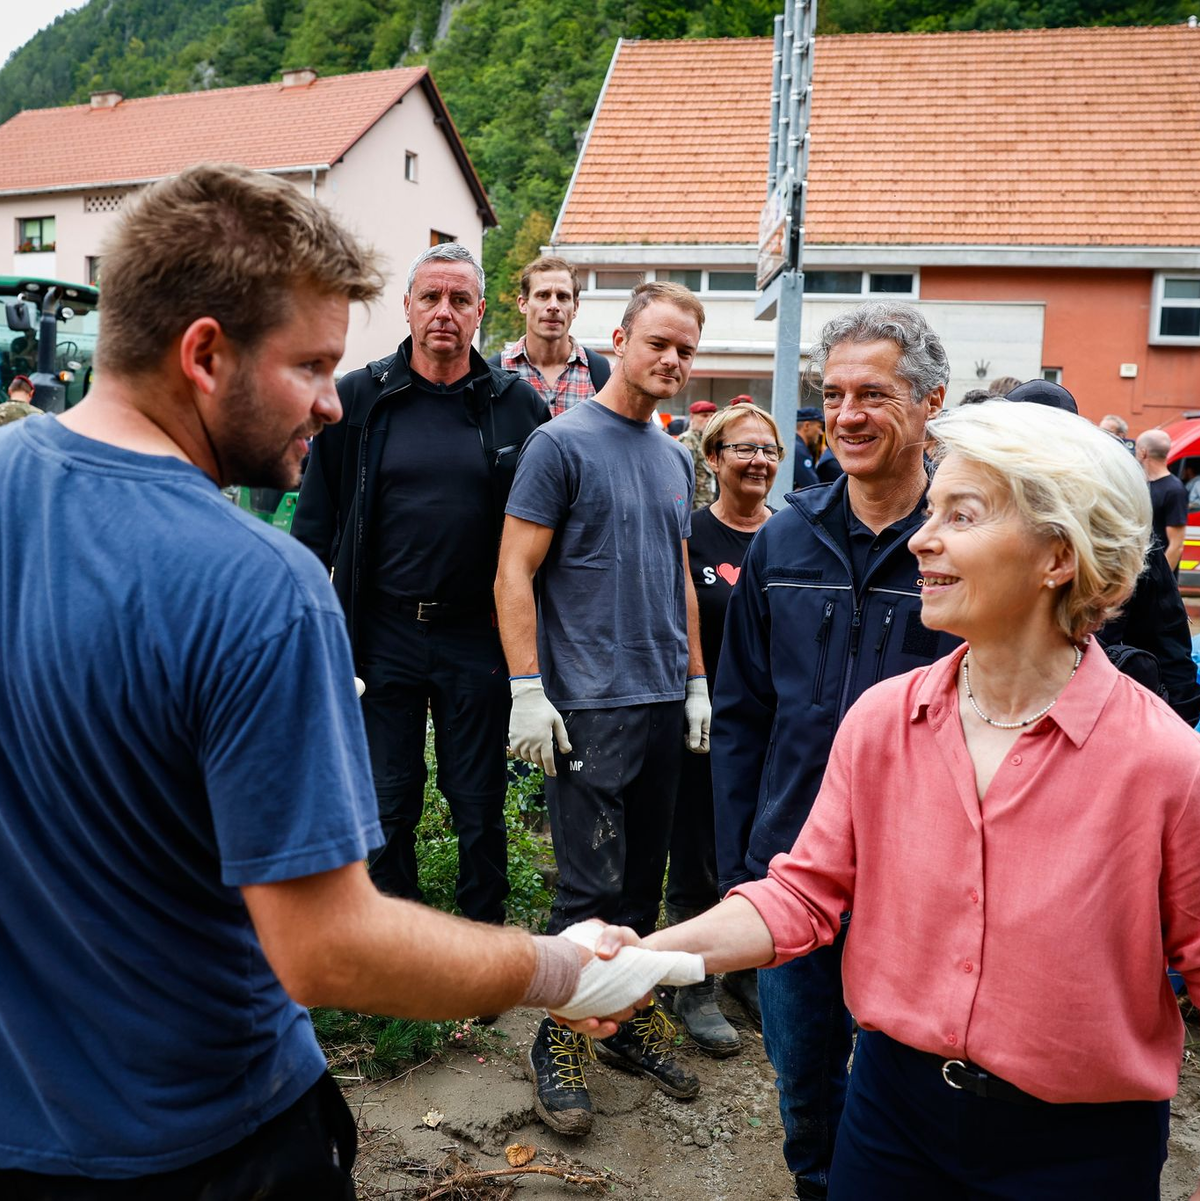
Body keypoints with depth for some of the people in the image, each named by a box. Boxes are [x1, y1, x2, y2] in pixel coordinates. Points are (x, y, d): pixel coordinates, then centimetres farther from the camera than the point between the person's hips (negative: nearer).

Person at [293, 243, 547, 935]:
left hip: (478, 637, 0)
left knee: (480, 807, 10)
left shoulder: (517, 404, 2)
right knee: (387, 803, 11)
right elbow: (316, 519, 5)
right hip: (383, 634, 1)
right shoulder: (359, 398, 3)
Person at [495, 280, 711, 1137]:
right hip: (590, 705, -6)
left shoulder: (676, 458, 14)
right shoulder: (561, 444, -7)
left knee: (645, 879, 15)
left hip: (665, 702, 7)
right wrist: (527, 688, -16)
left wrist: (697, 681, 16)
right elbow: (514, 574, -10)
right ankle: (560, 1043, 19)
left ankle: (634, 1020, 31)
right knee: (592, 886, 0)